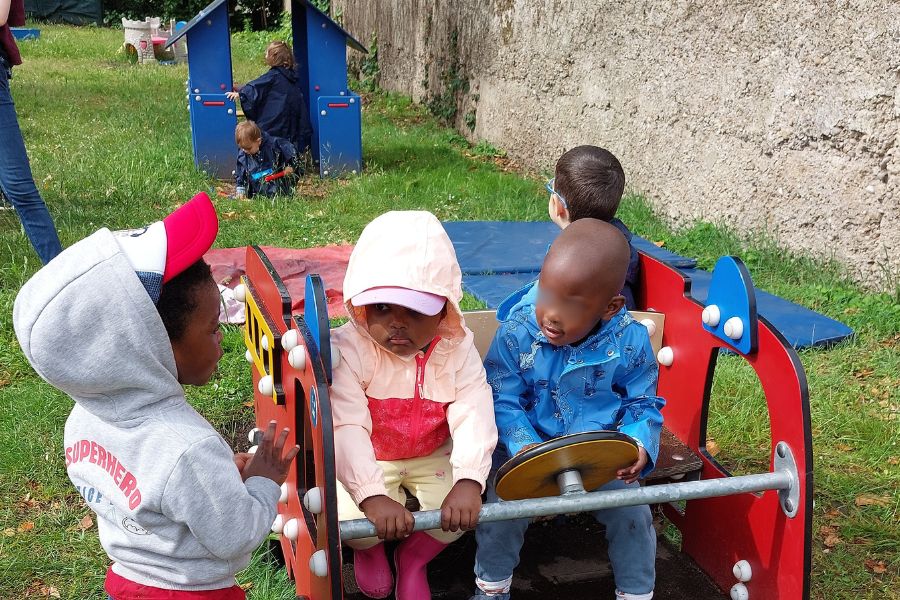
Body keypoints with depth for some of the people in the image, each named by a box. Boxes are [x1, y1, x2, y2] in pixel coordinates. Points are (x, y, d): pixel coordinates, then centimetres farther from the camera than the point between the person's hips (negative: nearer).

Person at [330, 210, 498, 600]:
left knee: (457, 513, -20)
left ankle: (414, 558, 16)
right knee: (352, 520, -25)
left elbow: (473, 417, -25)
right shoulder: (347, 349, -25)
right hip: (368, 461, -2)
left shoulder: (457, 348, -16)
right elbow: (347, 428, -33)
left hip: (432, 457, 2)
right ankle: (369, 549, 18)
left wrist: (468, 482, -41)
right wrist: (372, 495, -45)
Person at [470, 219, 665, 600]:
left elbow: (643, 404, -2)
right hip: (527, 448, -1)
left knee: (632, 514, -12)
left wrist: (639, 444, -22)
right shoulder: (516, 332, -18)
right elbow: (501, 398, -12)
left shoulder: (630, 342, -15)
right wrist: (523, 445, -29)